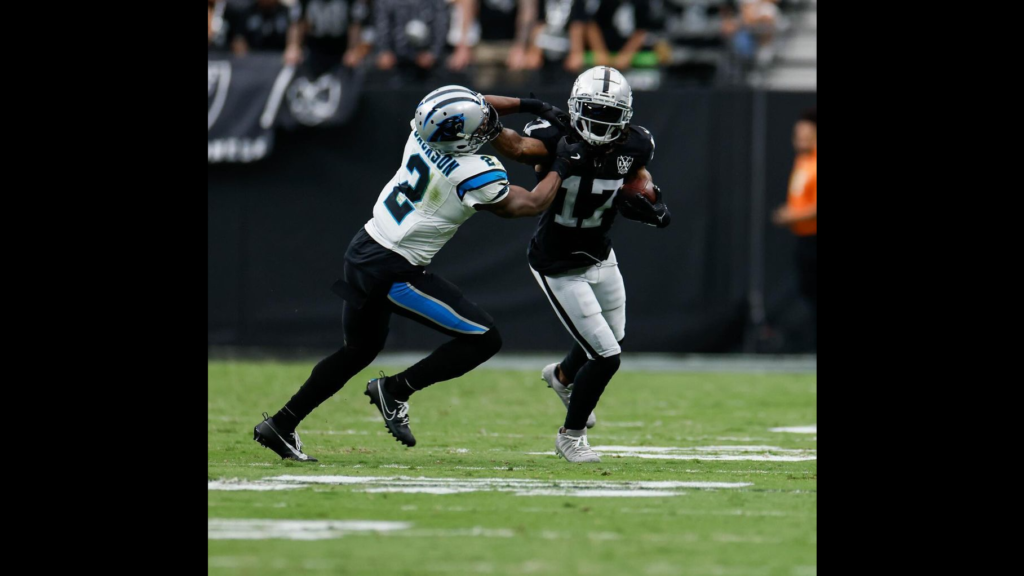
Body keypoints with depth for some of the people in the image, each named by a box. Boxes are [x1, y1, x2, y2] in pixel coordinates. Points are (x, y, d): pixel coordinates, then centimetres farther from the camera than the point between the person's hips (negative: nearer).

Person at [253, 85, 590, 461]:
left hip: (363, 249, 8)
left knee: (359, 351, 27)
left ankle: (280, 425, 30)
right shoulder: (476, 176, -22)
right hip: (393, 274, -8)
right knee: (484, 340, -1)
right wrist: (561, 168, 10)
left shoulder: (421, 135, -4)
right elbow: (530, 205, -3)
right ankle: (395, 391, 4)